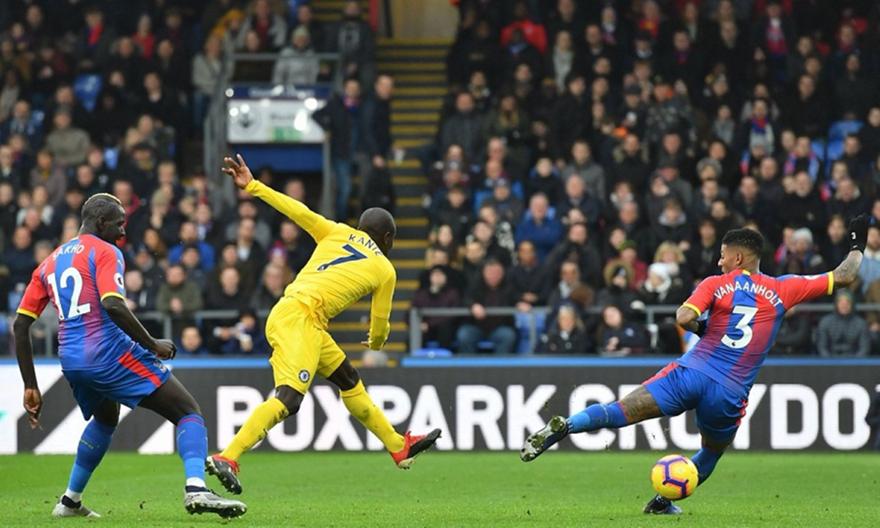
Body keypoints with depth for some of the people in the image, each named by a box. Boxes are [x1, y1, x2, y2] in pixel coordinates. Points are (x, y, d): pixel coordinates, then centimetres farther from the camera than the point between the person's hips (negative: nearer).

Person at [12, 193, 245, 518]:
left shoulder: (49, 263, 19)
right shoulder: (105, 252, -2)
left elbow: (20, 325, 15)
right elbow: (112, 306, -20)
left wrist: (30, 387, 17)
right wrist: (153, 345, -11)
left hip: (71, 362, 7)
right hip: (110, 354, -7)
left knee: (105, 419, 37)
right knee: (188, 413, -5)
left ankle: (70, 502, 35)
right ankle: (196, 489, -29)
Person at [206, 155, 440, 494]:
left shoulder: (338, 233, 19)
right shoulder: (385, 270, 9)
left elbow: (299, 212, 5)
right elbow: (379, 325, 19)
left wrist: (251, 186, 3)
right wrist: (376, 343, 42)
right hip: (300, 317, -8)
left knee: (348, 380, 18)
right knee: (288, 399, -20)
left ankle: (399, 448, 29)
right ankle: (227, 459, -35)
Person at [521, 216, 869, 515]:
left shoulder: (716, 285, 4)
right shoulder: (782, 290, 8)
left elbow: (684, 318, -12)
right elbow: (843, 277, 13)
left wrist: (702, 328, 10)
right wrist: (857, 246, 29)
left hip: (692, 373, -1)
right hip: (729, 394, 1)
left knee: (621, 412, -7)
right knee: (712, 453, 27)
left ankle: (563, 426, -28)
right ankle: (664, 501, 29)